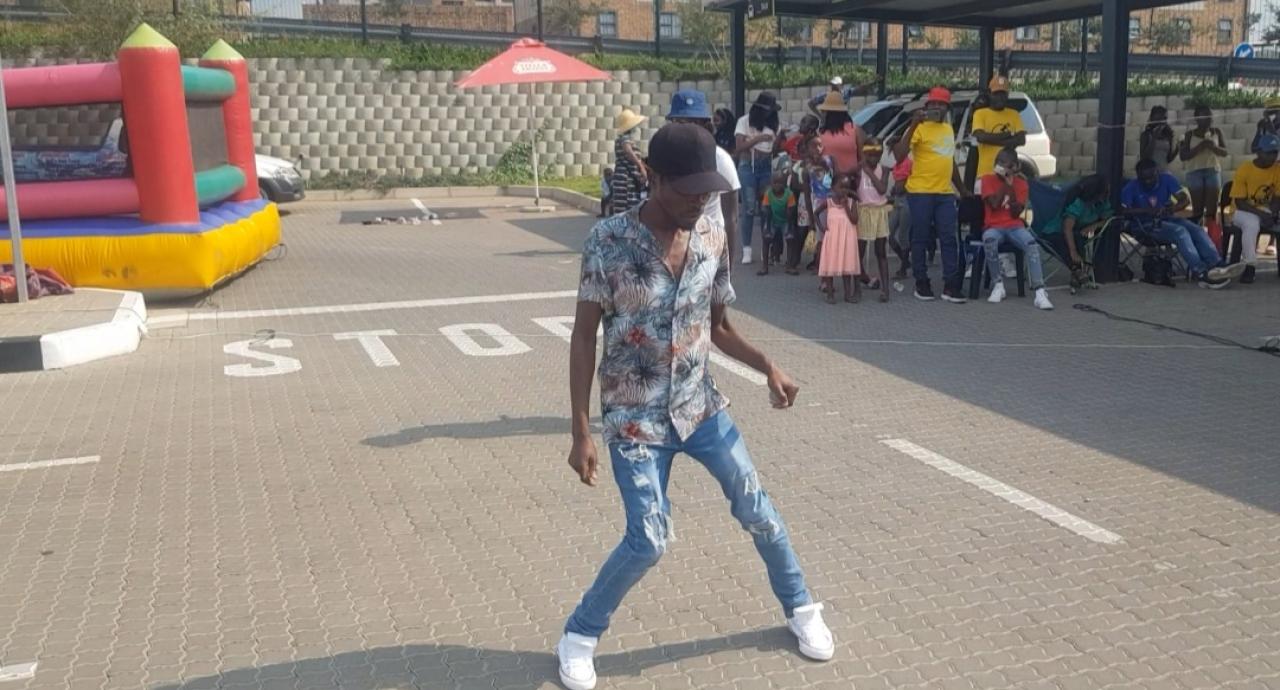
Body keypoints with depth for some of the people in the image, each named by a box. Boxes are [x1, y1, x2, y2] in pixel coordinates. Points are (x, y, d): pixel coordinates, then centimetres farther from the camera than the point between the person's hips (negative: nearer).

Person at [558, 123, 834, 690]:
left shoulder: (712, 240, -2)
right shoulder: (609, 242, -16)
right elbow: (583, 337, -13)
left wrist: (768, 368, -8)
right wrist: (581, 432, -15)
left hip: (700, 404, 4)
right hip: (634, 417, -4)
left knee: (757, 510, 10)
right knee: (648, 541, -8)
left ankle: (800, 608, 35)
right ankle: (579, 634, 17)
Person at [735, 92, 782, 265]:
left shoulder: (772, 123, 7)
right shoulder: (744, 121, -3)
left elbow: (775, 148, 13)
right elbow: (739, 148, -11)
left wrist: (780, 138, -3)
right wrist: (758, 138, -18)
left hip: (767, 167, 3)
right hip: (748, 167, -3)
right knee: (748, 209, -4)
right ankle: (746, 249, 0)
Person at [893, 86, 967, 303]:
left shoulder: (949, 129, 16)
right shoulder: (919, 128, -6)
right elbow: (899, 154, -20)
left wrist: (962, 189, 28)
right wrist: (913, 125, -25)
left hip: (945, 193, 6)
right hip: (920, 193, -6)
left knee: (949, 239, 1)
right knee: (921, 239, 2)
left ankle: (950, 286, 4)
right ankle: (921, 283, 11)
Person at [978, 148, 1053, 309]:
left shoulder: (1021, 182, 8)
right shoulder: (988, 179, 3)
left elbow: (1016, 213, -3)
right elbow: (994, 204, -12)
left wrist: (1011, 186, -8)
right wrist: (1005, 183, -7)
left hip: (1015, 226, 2)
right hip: (993, 226, -2)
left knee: (1031, 244, -30)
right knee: (989, 240, -38)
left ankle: (1040, 292, -37)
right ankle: (998, 284, -20)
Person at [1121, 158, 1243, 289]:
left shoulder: (1166, 179, 6)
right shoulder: (1131, 188, -5)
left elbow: (1186, 199, 1)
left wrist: (1174, 208, -21)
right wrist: (1146, 210, -26)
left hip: (1168, 219, 5)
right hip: (1149, 225, -5)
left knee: (1198, 230, -22)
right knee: (1180, 231, -31)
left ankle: (1215, 266, -38)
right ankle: (1201, 273, -42)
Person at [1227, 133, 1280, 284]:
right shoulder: (1244, 169, -11)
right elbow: (1239, 202, -13)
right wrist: (1261, 213, -25)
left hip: (1268, 212, 4)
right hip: (1245, 212, -4)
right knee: (1252, 224, -37)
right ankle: (1250, 266, -31)